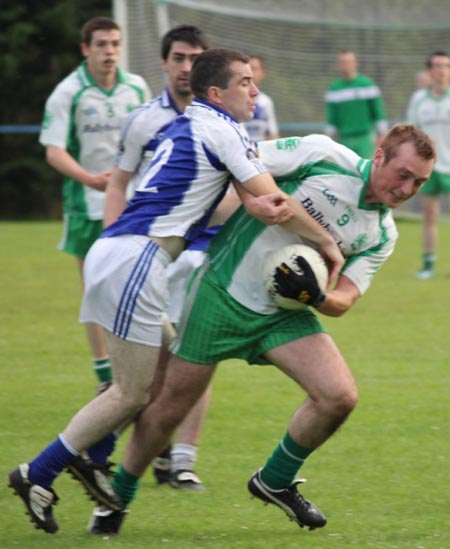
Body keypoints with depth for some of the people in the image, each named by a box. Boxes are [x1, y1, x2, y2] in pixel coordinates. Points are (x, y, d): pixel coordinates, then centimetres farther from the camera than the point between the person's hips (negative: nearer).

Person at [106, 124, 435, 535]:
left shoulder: (382, 236, 0)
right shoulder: (324, 155, -14)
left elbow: (343, 301, -3)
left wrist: (316, 296, -22)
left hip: (284, 313, 4)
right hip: (224, 290, -4)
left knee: (340, 396, -14)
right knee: (170, 408, 0)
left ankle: (276, 481, 11)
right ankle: (116, 500, 23)